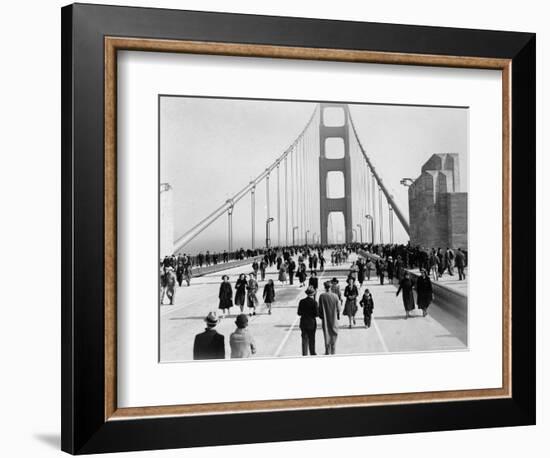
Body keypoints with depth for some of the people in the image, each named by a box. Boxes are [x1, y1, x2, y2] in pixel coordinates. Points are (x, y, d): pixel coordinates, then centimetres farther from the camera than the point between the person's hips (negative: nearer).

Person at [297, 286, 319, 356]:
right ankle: (312, 353, 18)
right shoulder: (314, 302, -14)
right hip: (311, 323, -3)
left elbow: (299, 313, 2)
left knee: (304, 338, 10)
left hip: (303, 323, 3)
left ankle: (304, 354, 11)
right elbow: (317, 314, -14)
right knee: (311, 339, 10)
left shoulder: (302, 302, -2)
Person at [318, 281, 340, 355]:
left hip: (325, 319, -1)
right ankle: (333, 351, 16)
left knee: (327, 335, 9)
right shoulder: (335, 296, -10)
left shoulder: (322, 296, -13)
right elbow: (338, 308, -3)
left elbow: (320, 308, -7)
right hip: (334, 318, 1)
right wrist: (338, 316, 11)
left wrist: (320, 315, 9)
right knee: (333, 334, 13)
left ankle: (327, 351, 12)